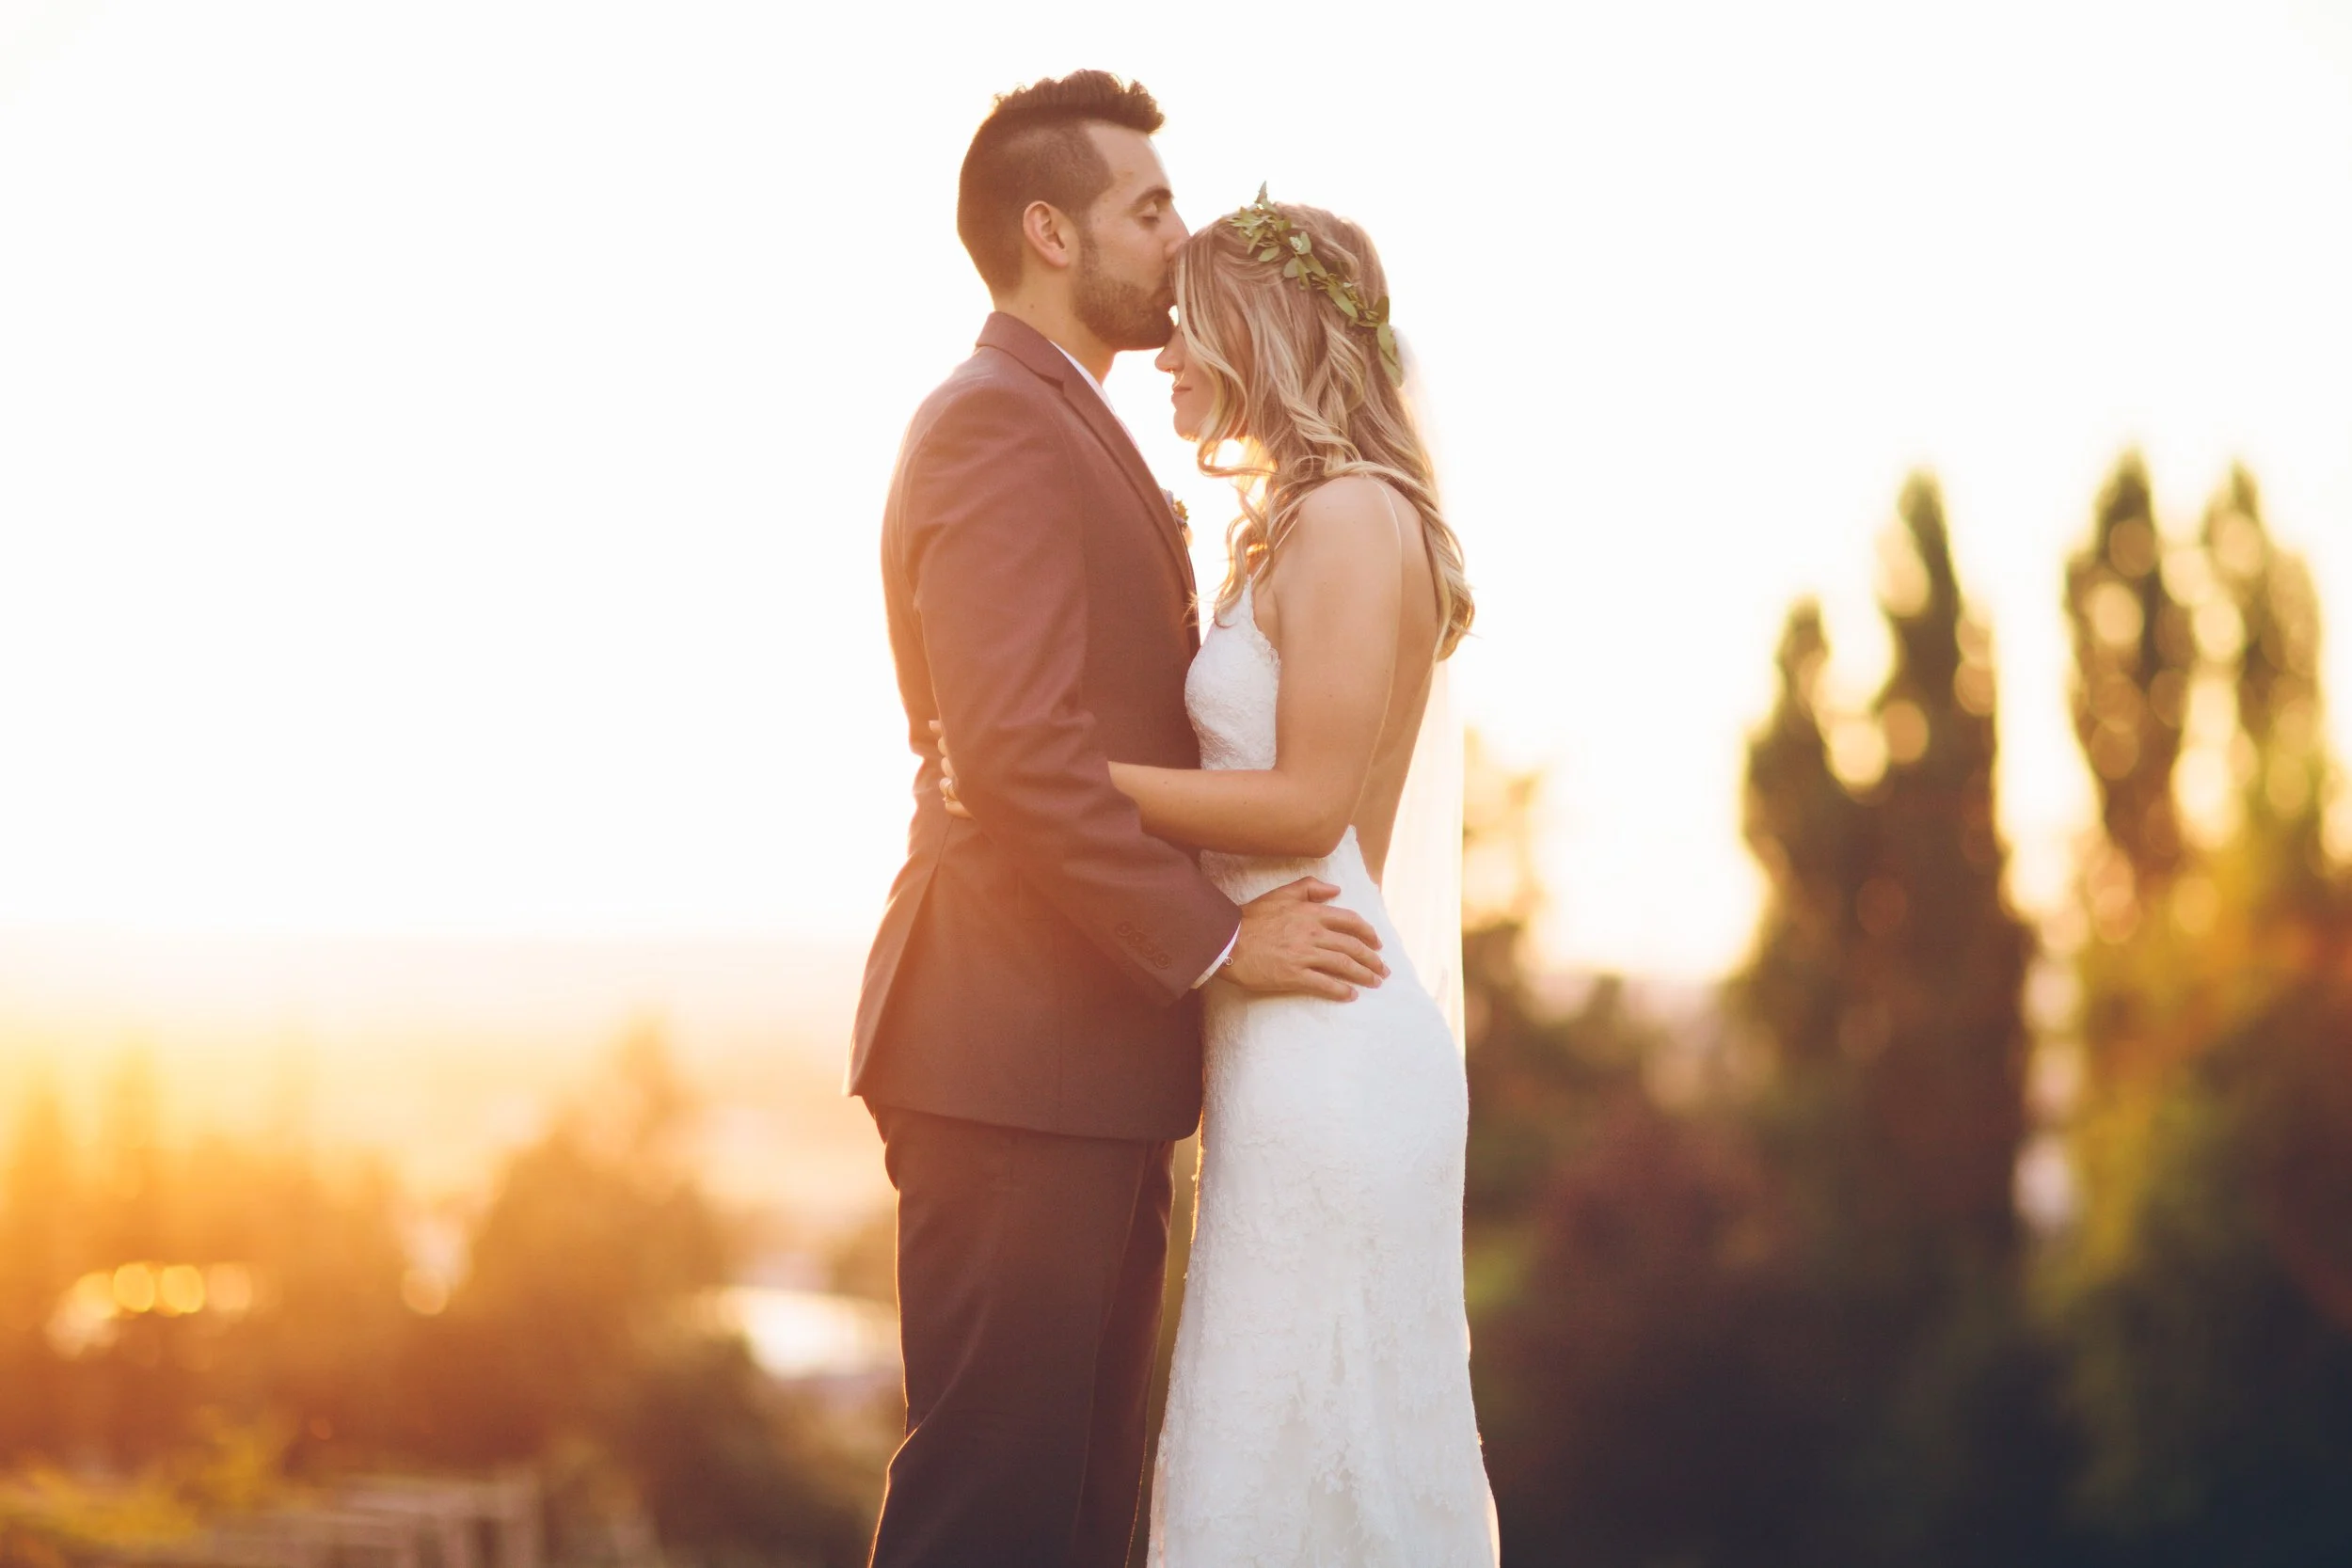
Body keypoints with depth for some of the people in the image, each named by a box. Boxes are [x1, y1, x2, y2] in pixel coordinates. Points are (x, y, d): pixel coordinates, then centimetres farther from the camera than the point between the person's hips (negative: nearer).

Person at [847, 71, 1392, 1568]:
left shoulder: (1065, 430, 21)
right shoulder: (999, 424, -12)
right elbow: (1019, 753, -21)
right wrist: (1215, 936, -16)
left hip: (1085, 1064, 10)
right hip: (1015, 1063, -10)